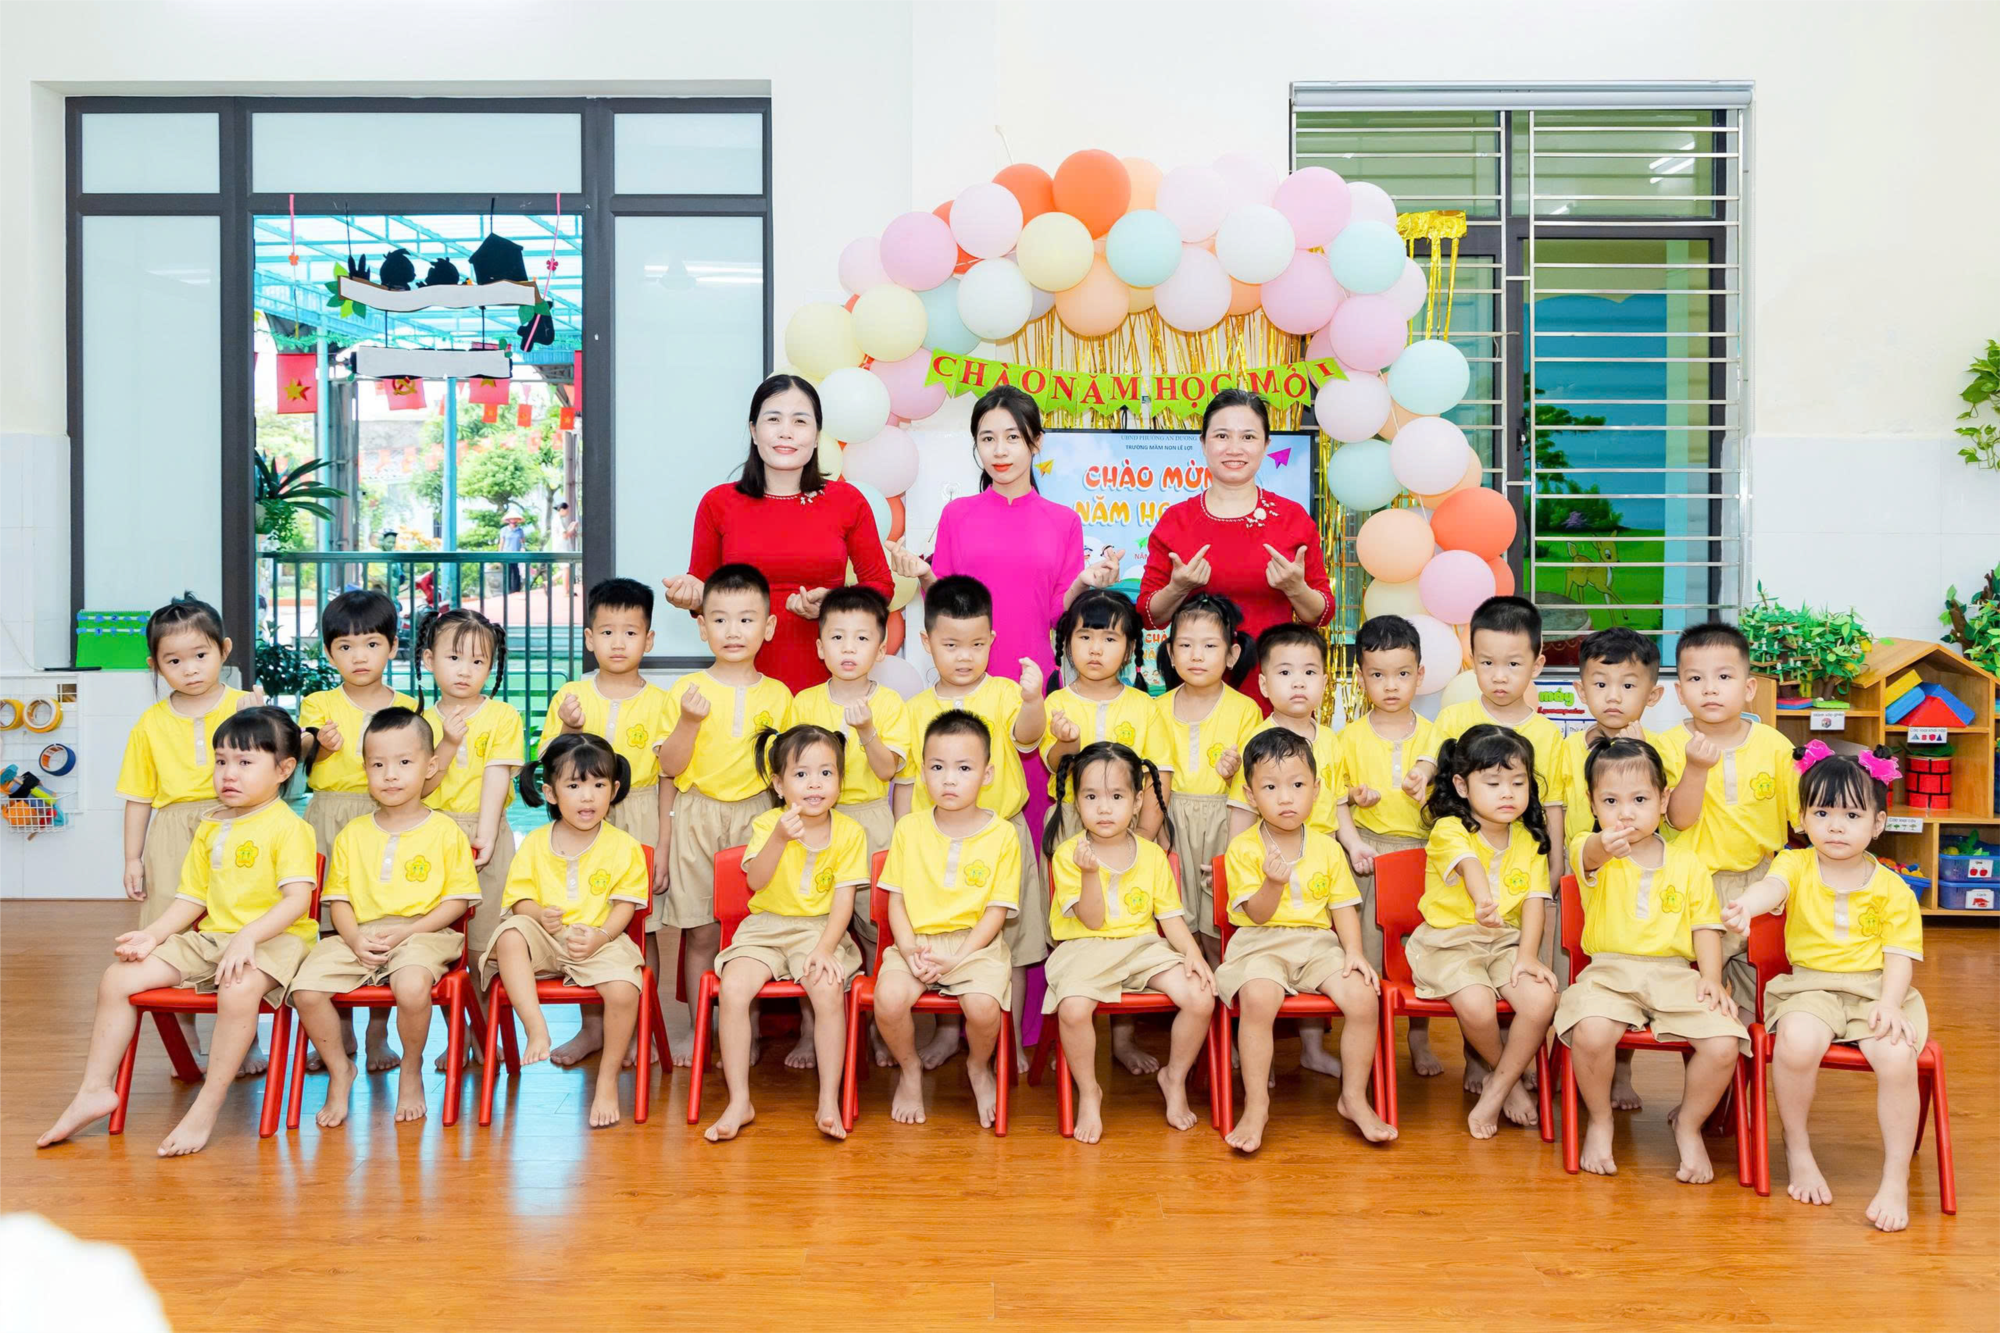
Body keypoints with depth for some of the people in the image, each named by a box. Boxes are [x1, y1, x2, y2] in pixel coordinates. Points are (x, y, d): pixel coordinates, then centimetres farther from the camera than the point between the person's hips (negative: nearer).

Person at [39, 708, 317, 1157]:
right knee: (118, 976, -2)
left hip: (273, 939, -8)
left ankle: (206, 1108, -27)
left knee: (239, 988, -39)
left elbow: (297, 899, -19)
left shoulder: (289, 826, -8)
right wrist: (152, 934, 0)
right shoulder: (210, 827, 15)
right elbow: (193, 899, 16)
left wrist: (248, 935, -31)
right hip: (210, 937, 8)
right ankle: (95, 1090, 8)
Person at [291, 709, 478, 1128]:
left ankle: (411, 1072, -5)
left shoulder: (445, 832, 4)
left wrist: (406, 932, -12)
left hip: (423, 933, -4)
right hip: (358, 937, 4)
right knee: (305, 989, -21)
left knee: (411, 985, -36)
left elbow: (458, 900, 0)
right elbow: (339, 899, 12)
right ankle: (339, 1070, 7)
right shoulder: (352, 834, 15)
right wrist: (356, 939, -8)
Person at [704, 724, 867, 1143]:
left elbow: (844, 900, -5)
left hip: (821, 929, -1)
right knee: (732, 989, -24)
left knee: (829, 991, -29)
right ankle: (739, 1102, -10)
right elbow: (756, 880, -19)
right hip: (766, 927, 1)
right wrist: (780, 838, -34)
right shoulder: (767, 824, -3)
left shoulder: (849, 833, -2)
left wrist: (825, 949, -17)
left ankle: (829, 1102, -14)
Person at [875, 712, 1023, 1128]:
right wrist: (909, 950, -11)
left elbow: (997, 911, -3)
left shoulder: (1002, 834, -2)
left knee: (983, 1006, -30)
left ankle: (979, 1066, 8)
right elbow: (896, 900, 6)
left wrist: (956, 958, -14)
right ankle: (909, 1068, 7)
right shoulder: (908, 829, 5)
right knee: (888, 998, -27)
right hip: (916, 941, 2)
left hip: (976, 942, -2)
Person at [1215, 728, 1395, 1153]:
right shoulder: (1243, 848, -2)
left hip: (1319, 943, 4)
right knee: (1258, 999, -34)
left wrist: (1354, 952, -6)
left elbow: (1343, 906, 10)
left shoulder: (1328, 848, 9)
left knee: (1364, 998, -21)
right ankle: (1256, 1106, -19)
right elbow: (1258, 914, -8)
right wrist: (1274, 882, -28)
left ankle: (1354, 1097, 1)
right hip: (1261, 944, -3)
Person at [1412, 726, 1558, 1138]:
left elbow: (1535, 900, -1)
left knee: (1541, 999, -23)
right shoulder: (1449, 831, -9)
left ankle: (1496, 1089, -2)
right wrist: (1483, 901, -55)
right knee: (1477, 1006, -30)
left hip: (1507, 940, 4)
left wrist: (1528, 955, -16)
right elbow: (1469, 864, -33)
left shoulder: (1529, 840, 8)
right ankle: (1510, 1076, 4)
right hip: (1449, 940, -4)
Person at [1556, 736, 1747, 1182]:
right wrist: (1603, 845, -52)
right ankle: (1599, 1120, -1)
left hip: (1675, 974, 2)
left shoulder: (1687, 863, 9)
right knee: (1590, 1033, -32)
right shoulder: (1595, 854, -1)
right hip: (1609, 972, -2)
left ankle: (1687, 1125, 9)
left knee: (1723, 1045, -22)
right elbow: (1588, 855, -27)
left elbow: (1706, 926, 11)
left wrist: (1711, 978, -6)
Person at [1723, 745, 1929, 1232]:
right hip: (1809, 987, -1)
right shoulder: (1797, 866, 1)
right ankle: (1797, 1151, -5)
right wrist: (1747, 904, -48)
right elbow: (1773, 886, -23)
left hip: (1877, 990, 1)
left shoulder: (1893, 890, 5)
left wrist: (1889, 1005, -19)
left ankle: (1896, 1179, -9)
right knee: (1796, 1043, -32)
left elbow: (1900, 956, 1)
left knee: (1897, 1057, -29)